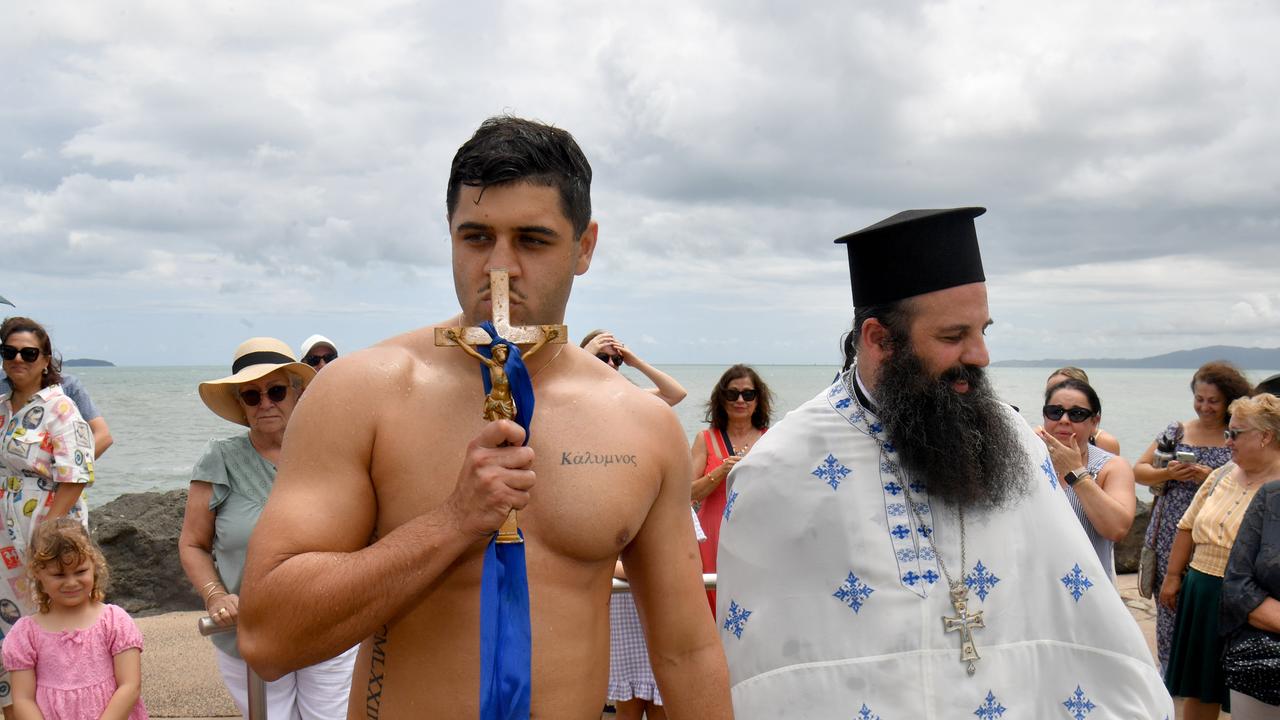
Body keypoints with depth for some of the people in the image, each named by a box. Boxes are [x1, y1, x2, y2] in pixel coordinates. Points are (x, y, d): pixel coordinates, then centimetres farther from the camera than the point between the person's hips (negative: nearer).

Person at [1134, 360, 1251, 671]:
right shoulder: (1176, 432, 9)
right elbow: (1138, 471, 11)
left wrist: (1212, 478, -17)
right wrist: (1168, 474, -7)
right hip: (1171, 539, 3)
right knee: (1170, 608, 6)